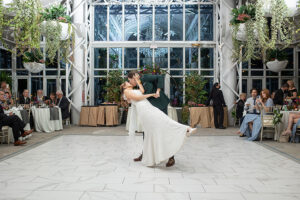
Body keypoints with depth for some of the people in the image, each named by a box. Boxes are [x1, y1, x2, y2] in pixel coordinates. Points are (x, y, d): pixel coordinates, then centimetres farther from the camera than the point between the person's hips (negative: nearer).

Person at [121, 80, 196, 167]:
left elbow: (142, 91, 17)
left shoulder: (135, 91, 38)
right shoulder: (126, 91, 13)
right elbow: (137, 98, -1)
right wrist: (151, 94, 2)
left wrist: (137, 81, 26)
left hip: (149, 107, 8)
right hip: (143, 109, -8)